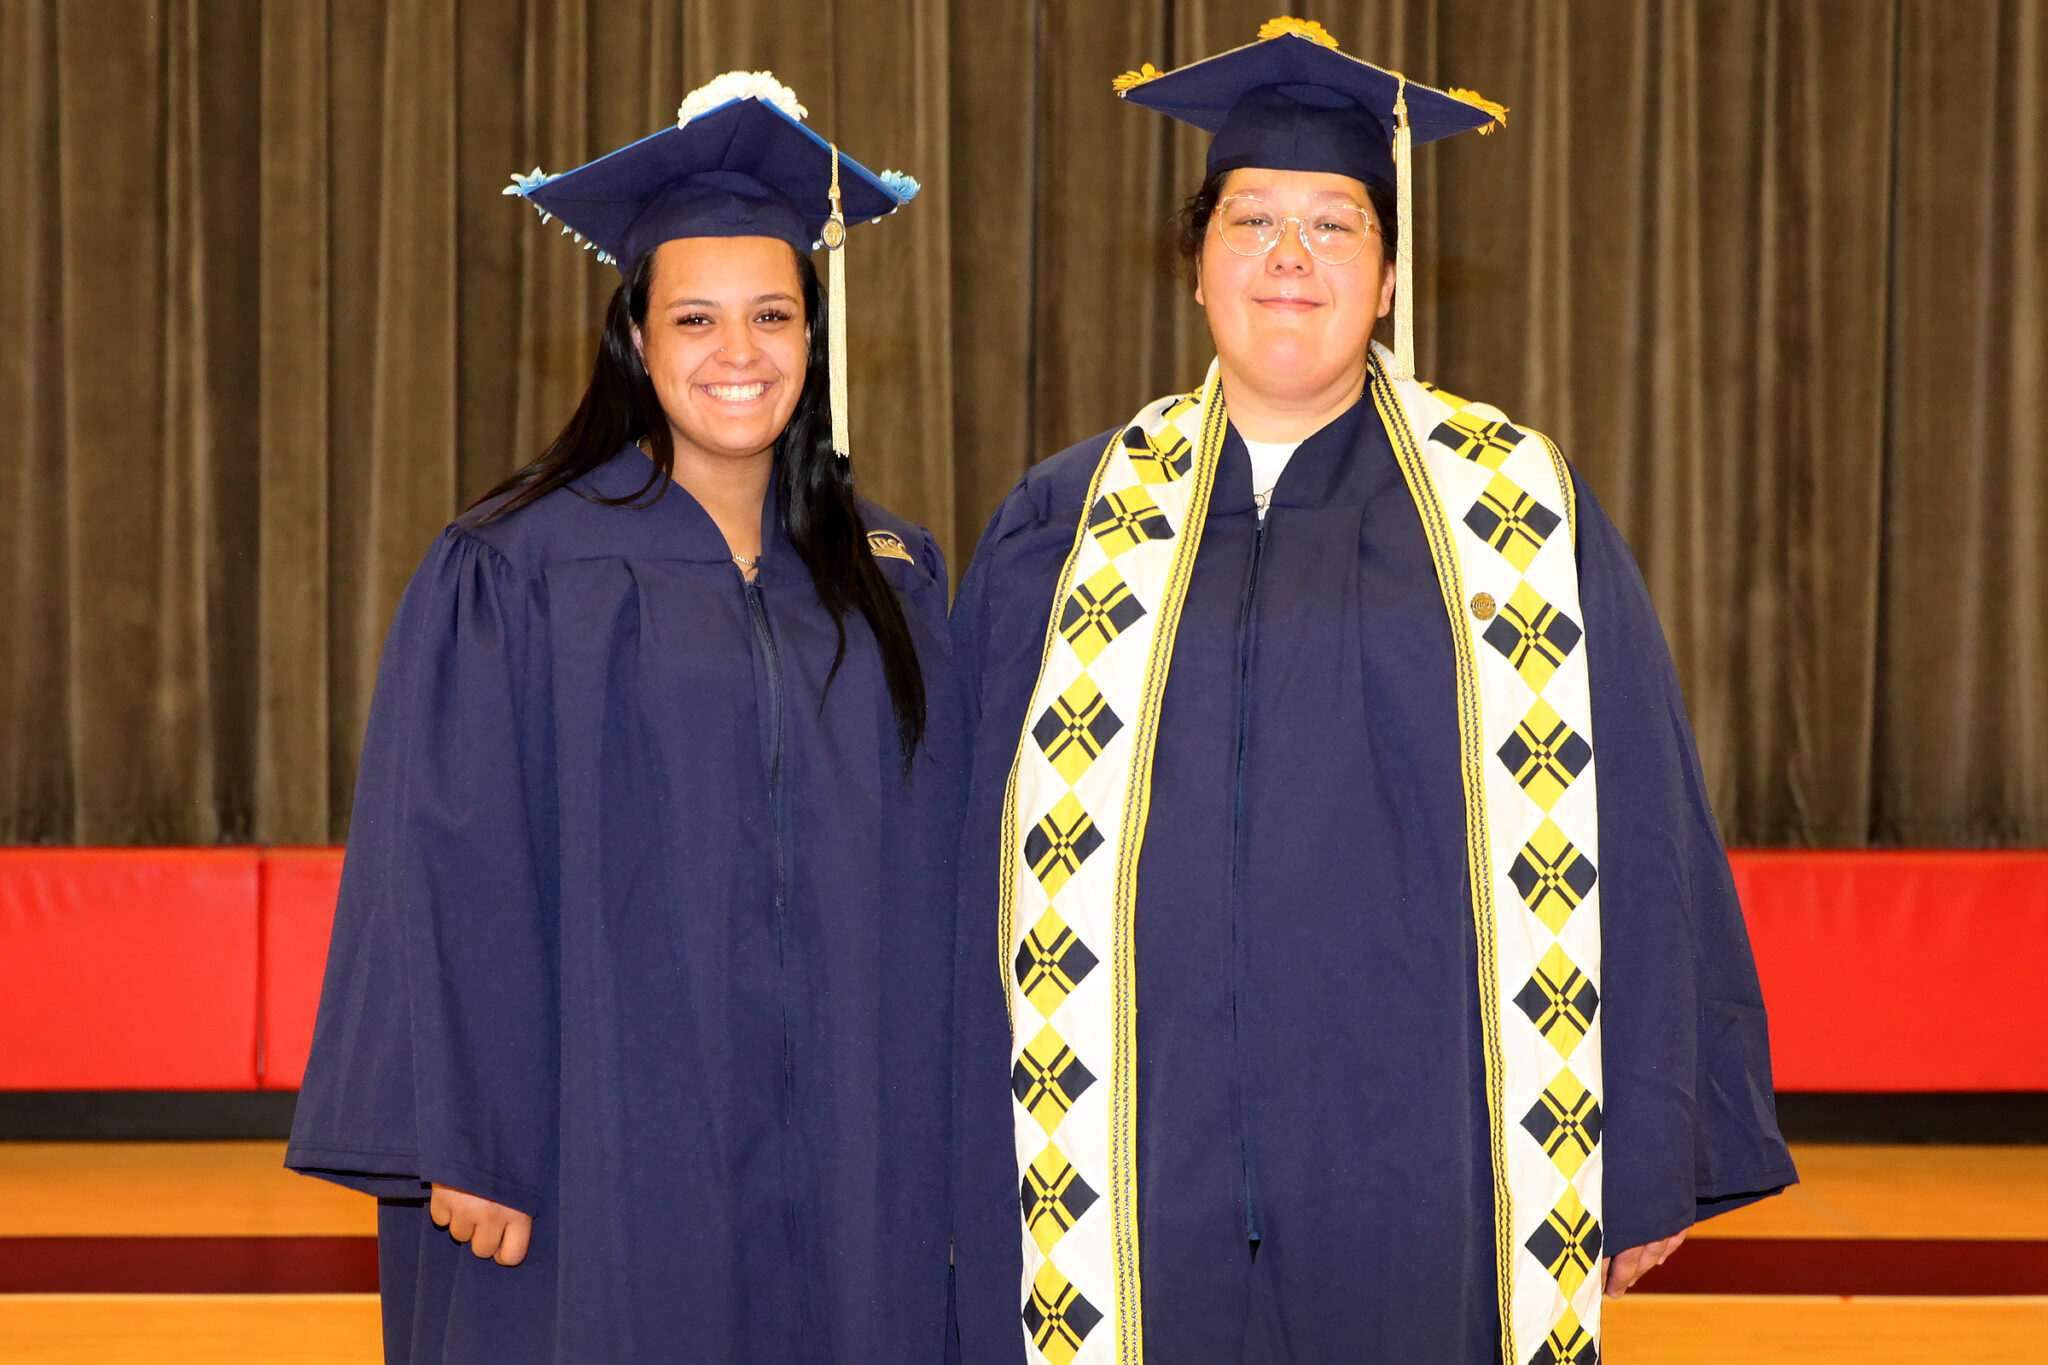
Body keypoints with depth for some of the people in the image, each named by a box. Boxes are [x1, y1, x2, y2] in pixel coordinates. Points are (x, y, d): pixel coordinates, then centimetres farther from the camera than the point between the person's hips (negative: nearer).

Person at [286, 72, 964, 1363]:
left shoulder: (895, 578, 9)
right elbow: (450, 877, -7)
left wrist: (945, 1146, 6)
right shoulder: (510, 576, -4)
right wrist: (463, 1146, -12)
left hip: (845, 1170, 4)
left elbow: (932, 886, 11)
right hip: (600, 1164, -4)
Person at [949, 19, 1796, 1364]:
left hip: (1422, 1193, -1)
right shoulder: (1071, 527, 8)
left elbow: (1628, 841, 2)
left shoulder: (1516, 517, 4)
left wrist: (1646, 1159, -2)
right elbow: (991, 862, 8)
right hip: (1142, 1192, 1)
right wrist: (970, 1174, 4)